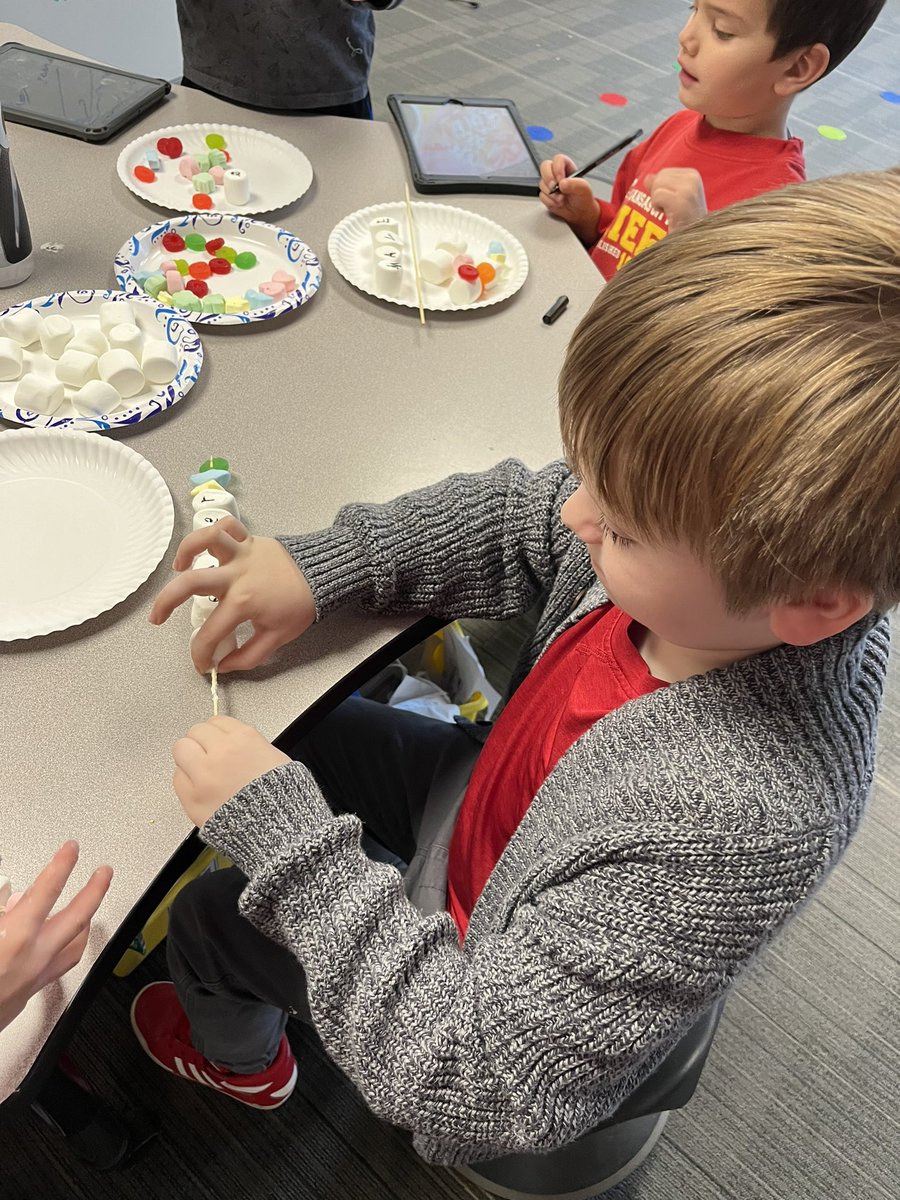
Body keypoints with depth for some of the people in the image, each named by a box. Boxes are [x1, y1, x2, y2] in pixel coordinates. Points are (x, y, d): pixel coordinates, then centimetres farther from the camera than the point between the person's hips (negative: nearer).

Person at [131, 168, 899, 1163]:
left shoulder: (733, 829, -46)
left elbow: (470, 1088, -36)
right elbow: (520, 520, -9)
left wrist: (282, 837, -35)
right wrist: (320, 566, -17)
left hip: (497, 997, -5)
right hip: (491, 791, 6)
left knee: (208, 915, 12)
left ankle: (240, 1056, 53)